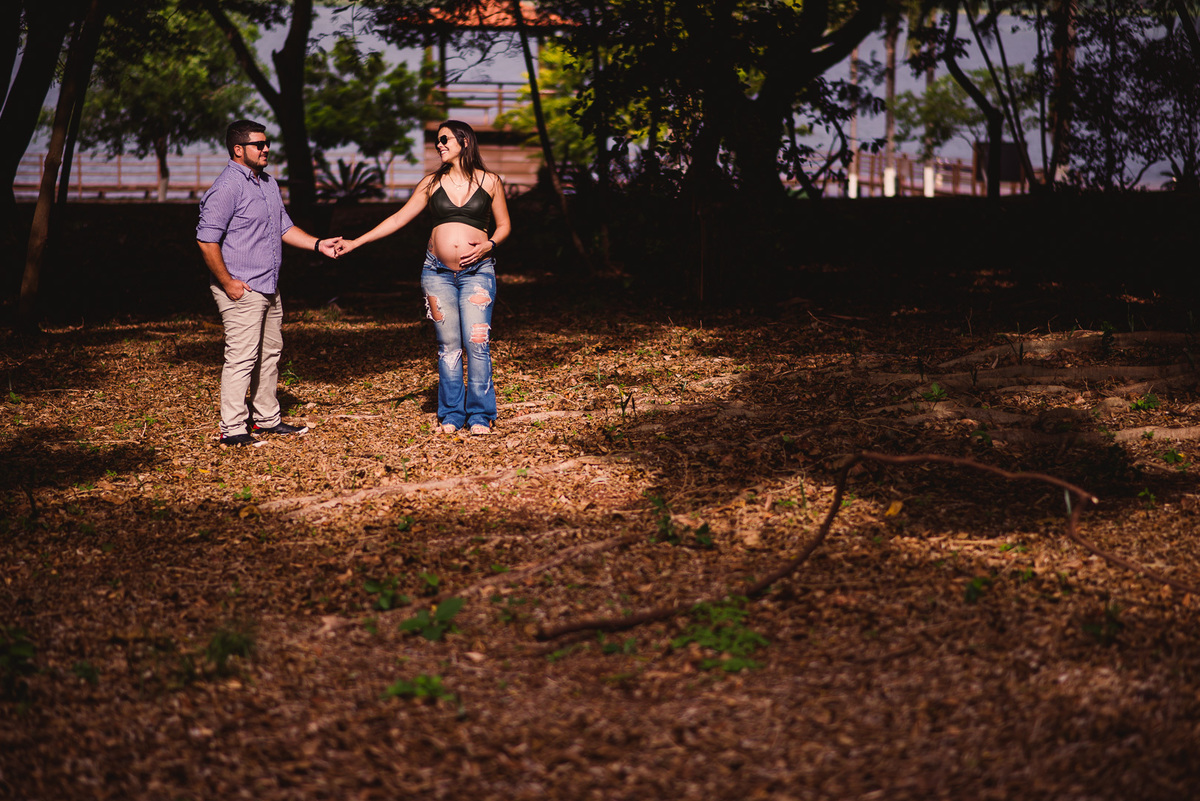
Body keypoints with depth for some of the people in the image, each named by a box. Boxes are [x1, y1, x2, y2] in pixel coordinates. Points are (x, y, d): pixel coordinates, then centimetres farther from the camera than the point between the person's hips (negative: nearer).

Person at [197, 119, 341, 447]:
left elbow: (284, 227, 23)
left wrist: (318, 244, 9)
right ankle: (233, 428, -5)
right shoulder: (227, 187, -15)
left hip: (268, 289, 9)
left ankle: (267, 418, 26)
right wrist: (227, 283, -18)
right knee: (241, 357, -9)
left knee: (270, 353, 15)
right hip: (242, 291, -9)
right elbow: (207, 240, -18)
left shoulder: (269, 183, 15)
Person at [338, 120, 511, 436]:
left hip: (477, 271, -2)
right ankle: (451, 415, 12)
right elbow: (399, 218, 10)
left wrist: (487, 246, -10)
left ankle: (480, 415, 0)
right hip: (438, 272, 2)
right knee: (448, 345, 3)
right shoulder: (432, 183, 8)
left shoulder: (489, 181, 4)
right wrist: (356, 242, 6)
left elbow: (504, 225, 11)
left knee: (477, 342, -10)